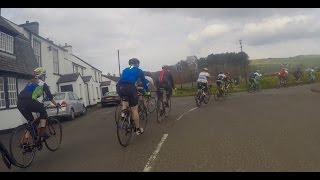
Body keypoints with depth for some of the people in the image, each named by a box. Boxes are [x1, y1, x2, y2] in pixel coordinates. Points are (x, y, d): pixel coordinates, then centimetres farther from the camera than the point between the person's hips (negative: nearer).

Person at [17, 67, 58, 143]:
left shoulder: (30, 82, 32)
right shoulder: (42, 83, 12)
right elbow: (49, 96, 13)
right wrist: (56, 104, 26)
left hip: (19, 102, 7)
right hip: (28, 101, -7)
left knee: (30, 121, 19)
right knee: (43, 111, 18)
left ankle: (26, 141, 15)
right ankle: (42, 132, 8)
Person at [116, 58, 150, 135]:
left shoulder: (125, 70, 30)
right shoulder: (139, 70, 19)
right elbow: (144, 81, 22)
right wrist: (147, 91, 36)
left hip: (119, 87, 5)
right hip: (129, 87, -4)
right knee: (134, 110, 7)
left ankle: (123, 112, 11)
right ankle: (138, 129, 17)